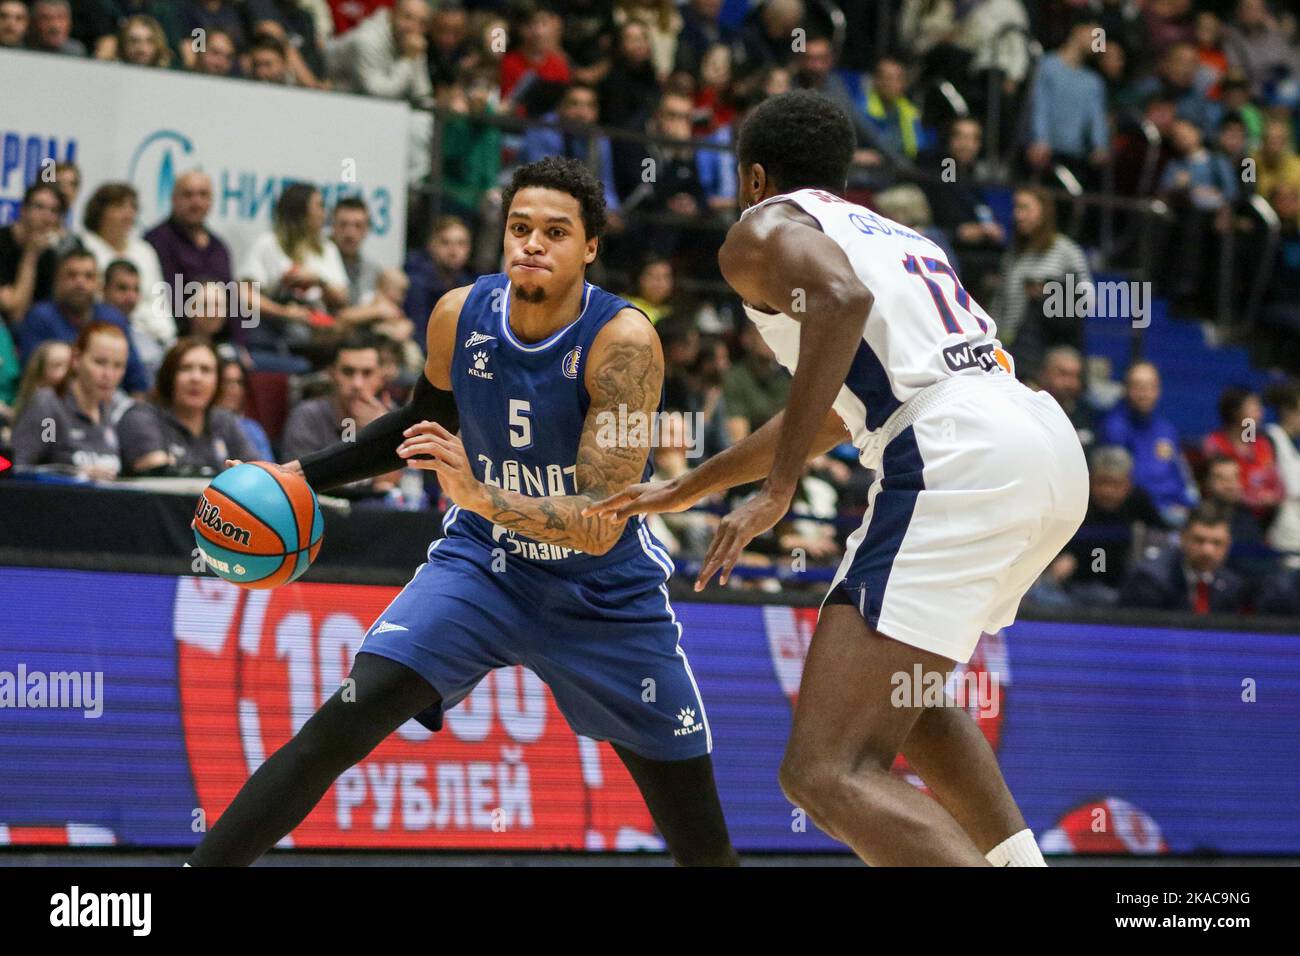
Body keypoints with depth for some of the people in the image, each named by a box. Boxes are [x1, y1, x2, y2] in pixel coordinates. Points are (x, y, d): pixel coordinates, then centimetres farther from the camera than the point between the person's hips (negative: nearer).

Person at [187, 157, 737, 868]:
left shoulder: (623, 341, -25)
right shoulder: (459, 315, -12)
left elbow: (601, 526, -32)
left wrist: (481, 497, -46)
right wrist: (305, 476, 7)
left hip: (605, 591, -2)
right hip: (480, 564, 2)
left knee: (700, 837, 3)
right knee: (339, 725, -21)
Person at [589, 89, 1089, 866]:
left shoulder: (764, 228, 10)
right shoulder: (890, 235, 34)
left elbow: (842, 297, -14)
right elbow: (824, 414, 45)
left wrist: (777, 490, -14)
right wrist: (685, 491, 55)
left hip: (955, 459, -9)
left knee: (828, 772, -13)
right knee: (901, 681, 34)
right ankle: (1018, 857, 17)